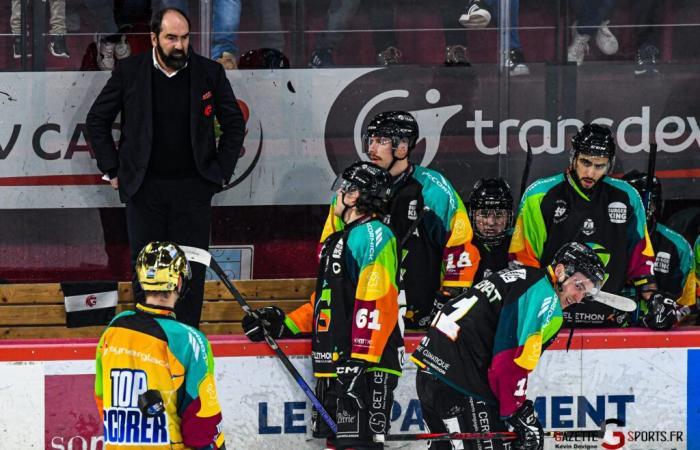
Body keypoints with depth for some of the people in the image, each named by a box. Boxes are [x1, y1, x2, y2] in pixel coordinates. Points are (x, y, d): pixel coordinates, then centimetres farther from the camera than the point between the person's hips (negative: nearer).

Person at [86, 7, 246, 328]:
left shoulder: (209, 73, 0)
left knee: (191, 270, 0)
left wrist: (221, 171, 6)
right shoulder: (129, 72, -2)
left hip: (192, 188, 0)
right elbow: (97, 120, 8)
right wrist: (112, 170, 4)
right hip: (144, 189, 0)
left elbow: (234, 123, 12)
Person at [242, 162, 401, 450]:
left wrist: (361, 360, -24)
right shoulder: (338, 240, 23)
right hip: (334, 365, 10)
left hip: (366, 365, -10)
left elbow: (377, 303, -20)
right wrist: (283, 325, 19)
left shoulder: (373, 235, -10)